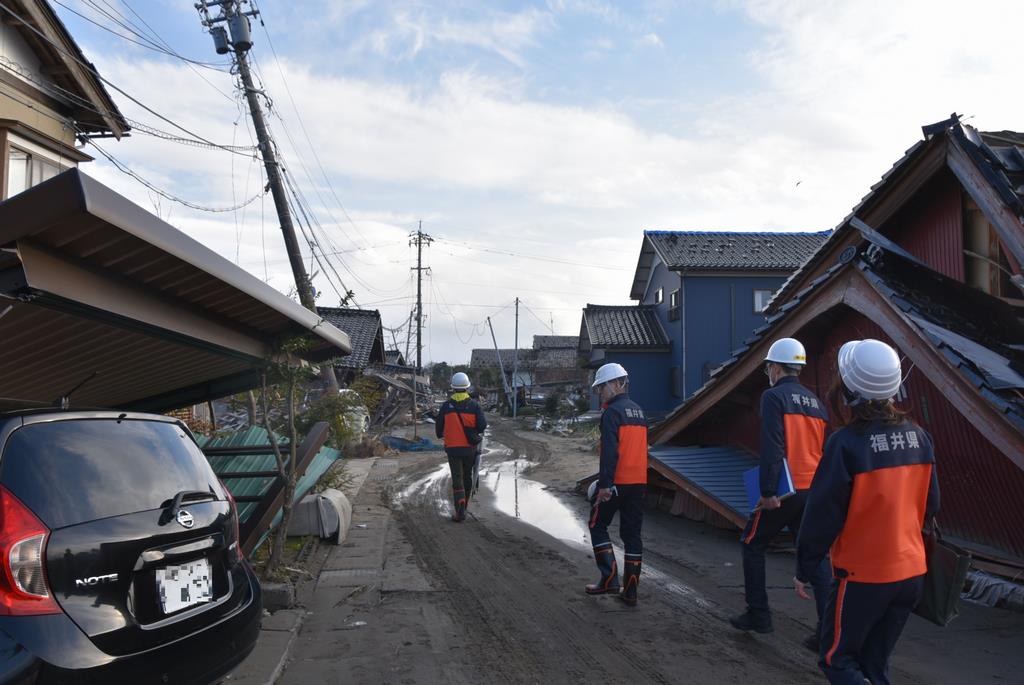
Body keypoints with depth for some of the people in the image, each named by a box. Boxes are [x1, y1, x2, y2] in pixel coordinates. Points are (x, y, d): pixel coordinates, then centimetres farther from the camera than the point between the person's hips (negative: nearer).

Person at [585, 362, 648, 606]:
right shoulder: (638, 411, 14)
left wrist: (604, 483, -22)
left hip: (616, 482, -7)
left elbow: (610, 451, -21)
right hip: (639, 482, 7)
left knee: (598, 526, 10)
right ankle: (630, 590, 12)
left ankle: (609, 578, 4)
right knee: (632, 533, 9)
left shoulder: (613, 412, -12)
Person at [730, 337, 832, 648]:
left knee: (752, 544, 12)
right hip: (814, 491, 7)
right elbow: (822, 449, 18)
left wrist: (768, 491, -18)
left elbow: (772, 448, -18)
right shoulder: (816, 403, 14)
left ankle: (758, 615, 17)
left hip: (783, 493, -6)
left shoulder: (774, 397, -9)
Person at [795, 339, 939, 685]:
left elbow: (823, 514, -15)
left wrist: (803, 570, -4)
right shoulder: (918, 436, -2)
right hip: (912, 571, 6)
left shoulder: (846, 443, -21)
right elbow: (929, 506, 8)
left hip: (863, 575, -6)